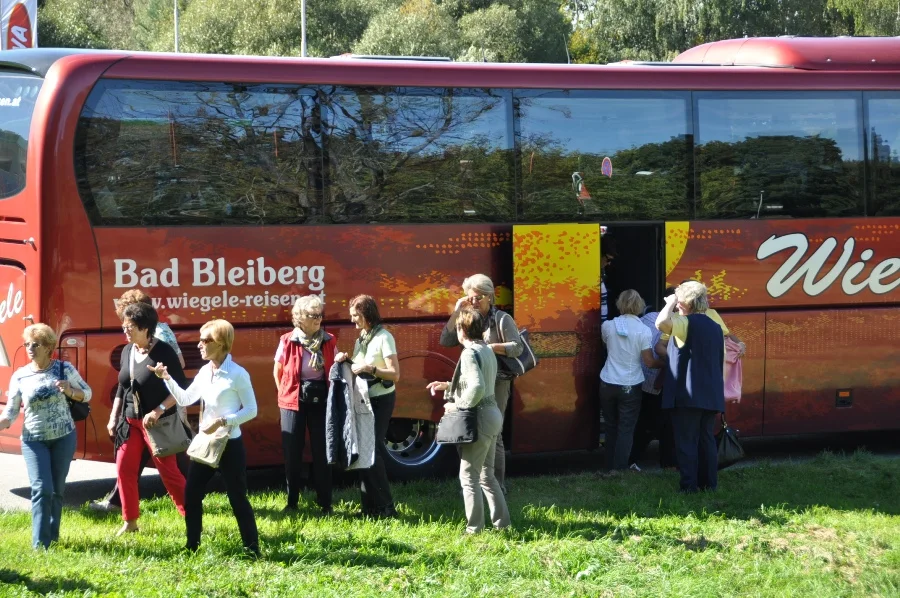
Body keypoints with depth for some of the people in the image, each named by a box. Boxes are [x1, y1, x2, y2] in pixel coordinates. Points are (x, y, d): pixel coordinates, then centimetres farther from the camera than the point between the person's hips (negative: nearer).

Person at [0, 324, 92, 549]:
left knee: (57, 489, 9)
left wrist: (70, 391, -17)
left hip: (64, 437, 1)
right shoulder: (20, 376, -2)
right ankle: (40, 544, -11)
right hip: (34, 440, -1)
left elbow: (87, 394, 4)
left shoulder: (64, 369, -4)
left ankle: (52, 536, 24)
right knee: (41, 489, -12)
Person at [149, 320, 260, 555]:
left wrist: (222, 421, -22)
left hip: (229, 444, -7)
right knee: (191, 495, 9)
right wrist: (166, 378, 1)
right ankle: (192, 546, 21)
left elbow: (251, 410, -13)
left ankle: (252, 550, 6)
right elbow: (185, 399, 11)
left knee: (238, 498, -2)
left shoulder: (237, 374, -15)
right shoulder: (205, 372, 7)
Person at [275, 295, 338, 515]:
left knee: (322, 451, 1)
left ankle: (325, 503, 8)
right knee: (292, 452, 3)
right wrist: (286, 395, 7)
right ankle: (292, 502, 14)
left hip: (321, 400, 1)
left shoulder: (329, 342, 0)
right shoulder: (288, 342, -4)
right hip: (294, 402, -1)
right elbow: (278, 372, 7)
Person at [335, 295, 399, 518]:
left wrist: (370, 368, -27)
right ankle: (370, 507, 12)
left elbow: (395, 374, -16)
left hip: (381, 400, -8)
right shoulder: (360, 339, 13)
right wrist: (346, 361, -3)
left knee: (372, 449, -11)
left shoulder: (383, 338, -12)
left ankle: (386, 507, -6)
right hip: (363, 399, 8)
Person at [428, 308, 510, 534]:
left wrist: (458, 405, -16)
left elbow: (477, 388, -29)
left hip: (480, 417, -9)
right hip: (493, 414, 9)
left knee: (469, 475, -1)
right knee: (486, 474, 18)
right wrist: (449, 386, 20)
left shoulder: (470, 354, -17)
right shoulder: (487, 350, 11)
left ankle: (474, 528, 2)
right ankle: (501, 521, 20)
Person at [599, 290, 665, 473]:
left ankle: (610, 467, 19)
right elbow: (649, 362, -12)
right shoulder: (643, 331, -12)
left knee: (611, 427, 15)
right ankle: (620, 469, -1)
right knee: (626, 429, 3)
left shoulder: (608, 326, -4)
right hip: (630, 386, -3)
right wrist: (665, 362, 4)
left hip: (608, 384, 3)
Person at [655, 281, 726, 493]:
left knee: (687, 441, -3)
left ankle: (689, 485, -5)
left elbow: (661, 323, -31)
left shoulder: (686, 323, -10)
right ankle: (709, 482, 13)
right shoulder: (715, 327, 14)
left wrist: (670, 303, -11)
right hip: (712, 395, 7)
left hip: (688, 395, -7)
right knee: (707, 439, 13)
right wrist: (718, 397, 25)